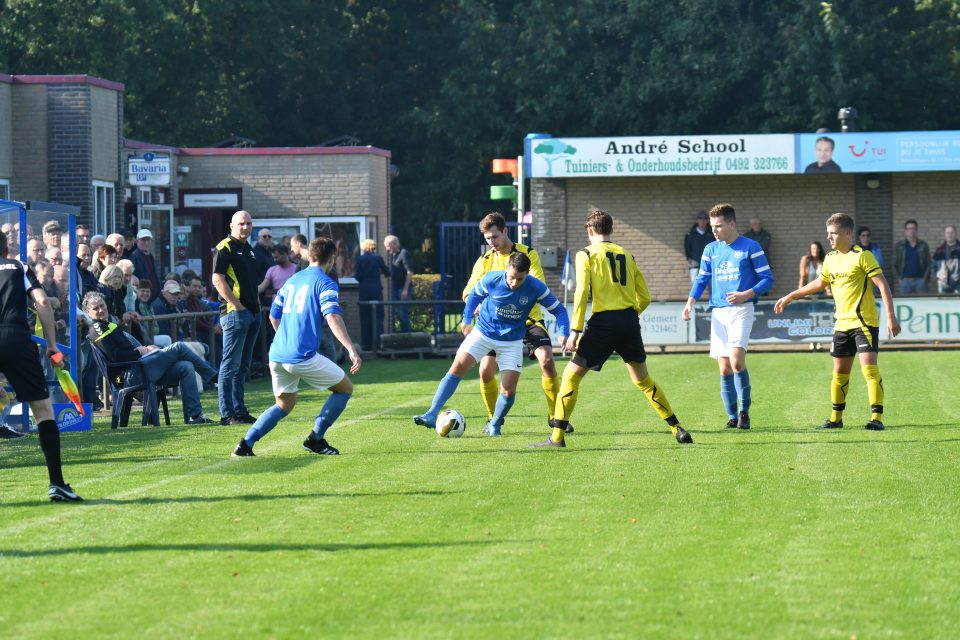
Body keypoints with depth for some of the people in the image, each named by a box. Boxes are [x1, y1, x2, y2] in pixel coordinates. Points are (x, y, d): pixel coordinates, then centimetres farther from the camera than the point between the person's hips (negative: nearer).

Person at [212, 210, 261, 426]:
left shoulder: (248, 249, 19)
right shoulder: (225, 248, -9)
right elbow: (218, 280, -17)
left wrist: (257, 303, 15)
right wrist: (237, 305, -18)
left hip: (252, 313, 9)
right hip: (235, 312, -9)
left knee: (243, 365, 13)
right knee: (231, 364, -8)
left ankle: (239, 410, 18)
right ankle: (227, 414, -9)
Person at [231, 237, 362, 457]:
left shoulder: (291, 281, 18)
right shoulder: (325, 283, -4)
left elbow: (273, 317, 26)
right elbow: (332, 317, -19)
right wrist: (351, 349, -26)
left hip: (277, 355, 7)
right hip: (303, 356, -7)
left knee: (284, 405, 21)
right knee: (345, 388, 11)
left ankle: (246, 443, 2)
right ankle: (315, 439, 8)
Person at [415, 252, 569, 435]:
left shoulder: (536, 288, -20)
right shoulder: (491, 279, -18)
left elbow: (559, 310, -11)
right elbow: (475, 295, 4)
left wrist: (564, 334, -26)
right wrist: (466, 319, 10)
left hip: (512, 341, 0)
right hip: (483, 332, 0)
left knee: (509, 390, -7)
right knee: (458, 367, -18)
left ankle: (494, 425, 21)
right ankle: (432, 415, -18)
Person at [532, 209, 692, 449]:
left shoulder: (586, 254, 3)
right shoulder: (627, 255, 17)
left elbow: (581, 292, -9)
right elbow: (644, 296, 17)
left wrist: (575, 330, -12)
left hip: (604, 321, -5)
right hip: (630, 320, 5)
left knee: (572, 375, 1)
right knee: (642, 379, 19)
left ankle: (557, 437, -6)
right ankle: (677, 429, 18)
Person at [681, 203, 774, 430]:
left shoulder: (750, 247, -2)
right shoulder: (711, 250, 12)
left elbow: (767, 279, -2)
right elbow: (702, 280, 15)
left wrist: (746, 294, -17)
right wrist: (690, 302, -2)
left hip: (741, 309, -5)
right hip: (718, 312, 5)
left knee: (737, 361, -19)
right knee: (724, 368, 3)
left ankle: (744, 411, -5)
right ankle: (732, 416, 12)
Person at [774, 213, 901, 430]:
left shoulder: (862, 256, -11)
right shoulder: (831, 259, 11)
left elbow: (883, 285, -14)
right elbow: (820, 283, 29)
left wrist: (891, 317, -21)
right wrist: (790, 297, 33)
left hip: (864, 322, -7)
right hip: (842, 323, 7)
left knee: (869, 367, -15)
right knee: (840, 371, 12)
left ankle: (877, 417, -16)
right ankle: (836, 418, 22)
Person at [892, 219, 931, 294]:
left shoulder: (923, 245, 9)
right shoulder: (898, 246, 7)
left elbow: (928, 264, 8)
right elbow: (894, 265, 7)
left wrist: (925, 278, -4)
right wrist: (899, 279, -4)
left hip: (920, 280, 1)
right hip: (904, 281, -1)